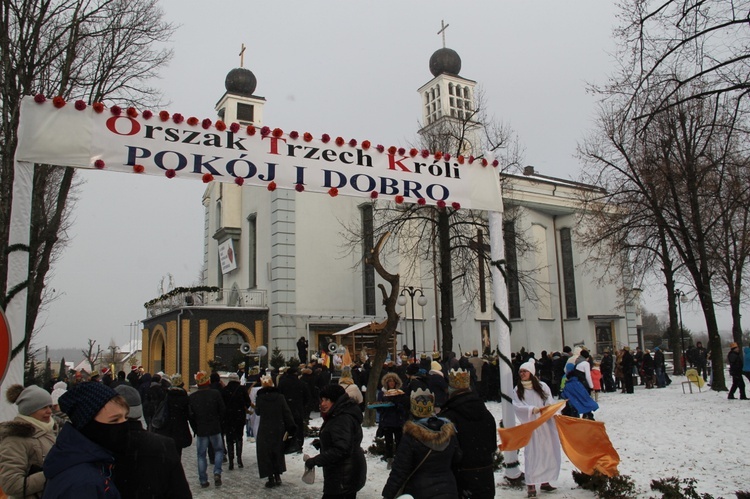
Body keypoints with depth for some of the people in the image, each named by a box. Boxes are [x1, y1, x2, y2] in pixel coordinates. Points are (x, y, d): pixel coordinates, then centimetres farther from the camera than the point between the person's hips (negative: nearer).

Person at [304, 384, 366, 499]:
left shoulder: (343, 420, -22)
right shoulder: (338, 417, 12)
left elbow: (341, 449, -29)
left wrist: (315, 461, -26)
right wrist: (322, 443, 11)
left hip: (342, 478, -11)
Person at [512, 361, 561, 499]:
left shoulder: (542, 386, 2)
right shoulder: (517, 390, 2)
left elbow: (550, 401, -2)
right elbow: (517, 406, -9)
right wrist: (532, 409, -23)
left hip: (545, 424, 1)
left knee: (547, 451, 8)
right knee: (531, 453, -2)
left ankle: (545, 481, 22)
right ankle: (531, 484, 3)